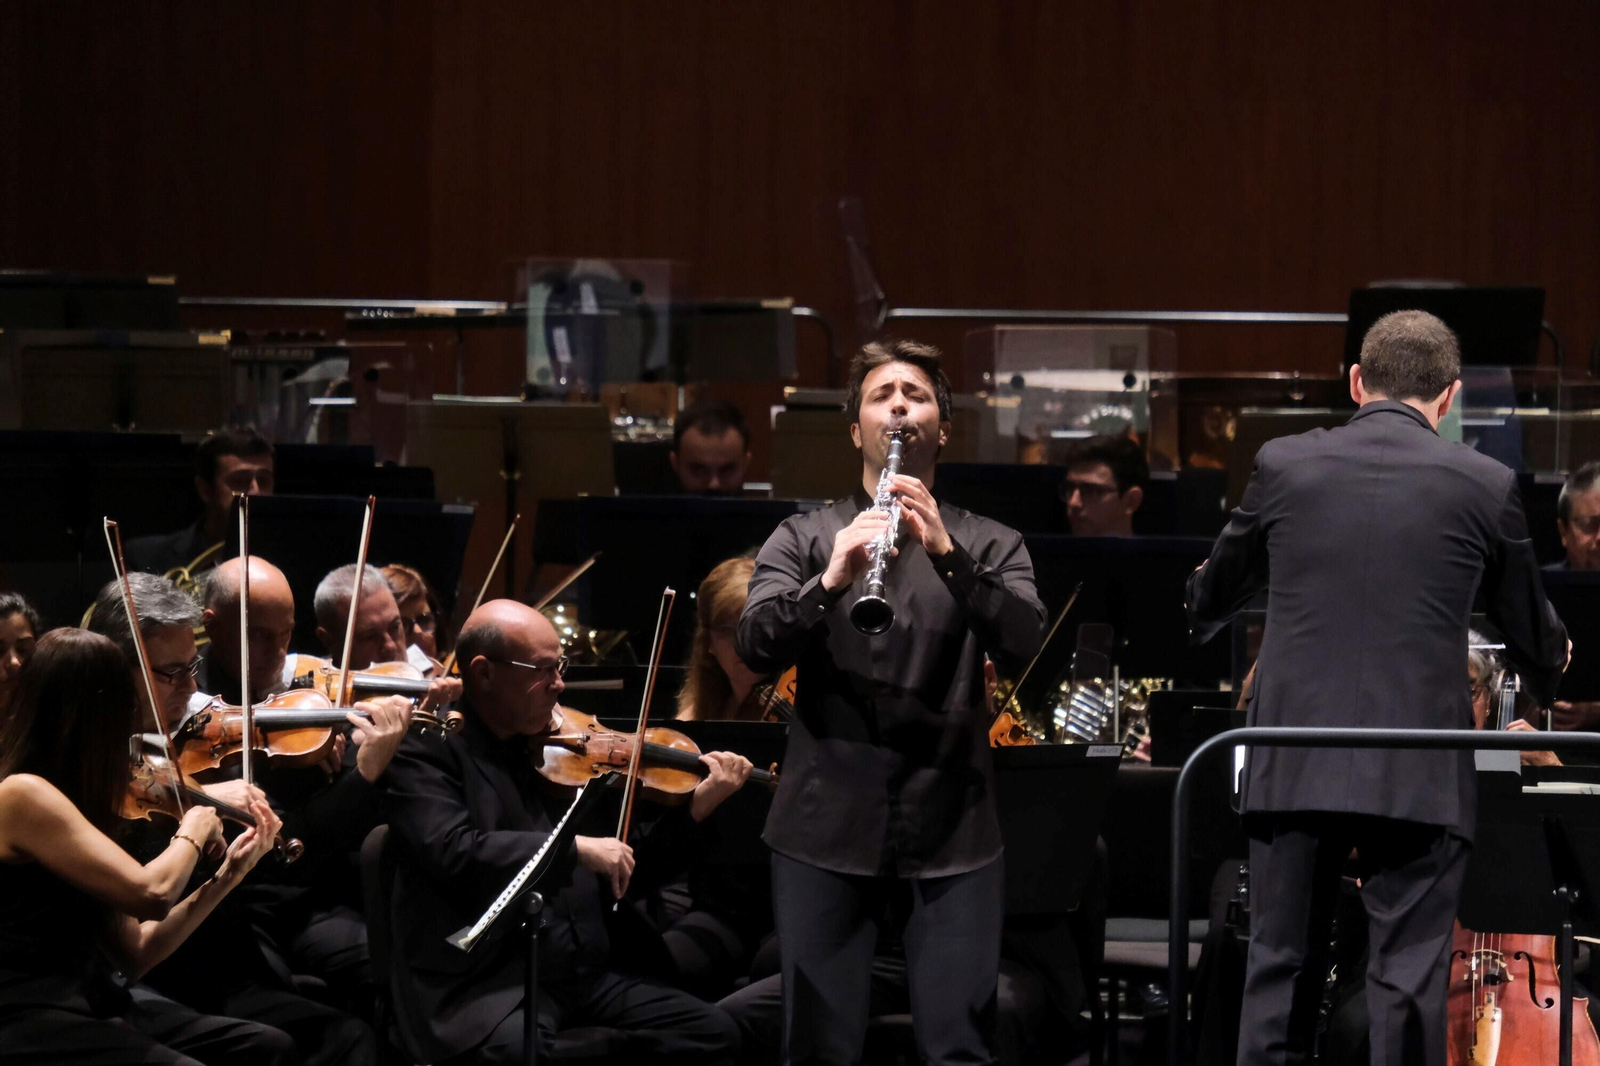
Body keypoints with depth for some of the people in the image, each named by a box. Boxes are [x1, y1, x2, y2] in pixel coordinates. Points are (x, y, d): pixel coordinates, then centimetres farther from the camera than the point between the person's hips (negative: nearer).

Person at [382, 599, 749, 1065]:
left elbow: (621, 865, 21)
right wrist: (575, 849, -21)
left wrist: (695, 808, 10)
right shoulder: (428, 750, -4)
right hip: (478, 989, -7)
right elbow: (454, 853, -21)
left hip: (581, 975, 7)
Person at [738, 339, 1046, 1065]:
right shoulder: (803, 538, 11)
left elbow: (1024, 645, -8)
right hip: (827, 824, 0)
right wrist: (830, 581, -25)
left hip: (951, 828, 0)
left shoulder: (990, 545, 11)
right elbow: (756, 646, -6)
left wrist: (947, 552, -22)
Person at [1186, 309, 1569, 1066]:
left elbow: (1211, 599, 18)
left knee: (1280, 973, 9)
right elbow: (1534, 638, 11)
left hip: (1295, 767, 2)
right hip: (1418, 777, -2)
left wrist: (1203, 617, 43)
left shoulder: (1283, 465, 2)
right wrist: (1548, 673, 36)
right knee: (1409, 983, 1)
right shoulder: (1485, 486, -1)